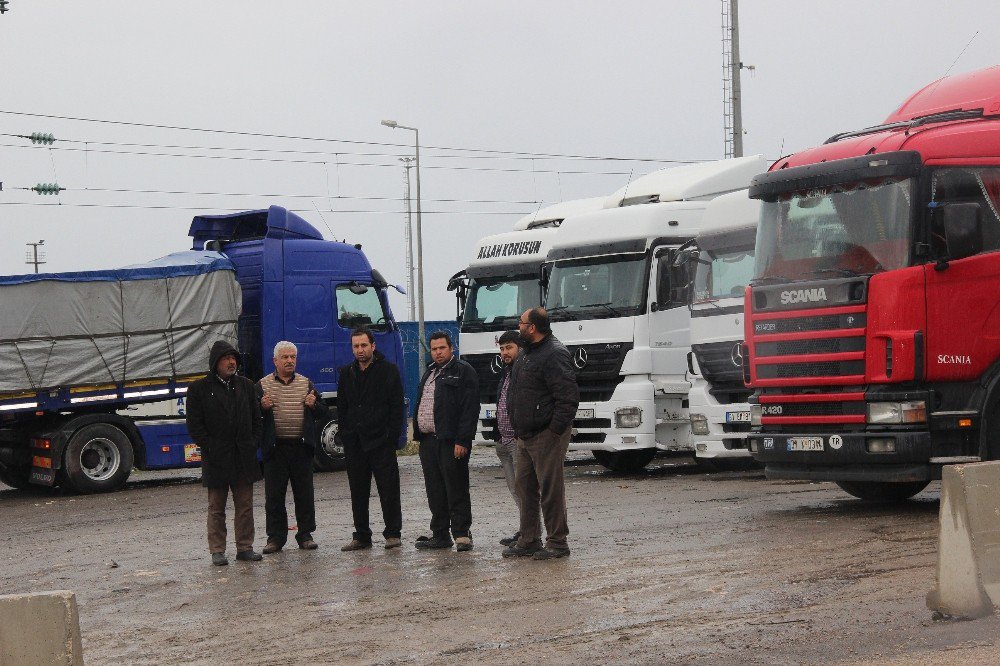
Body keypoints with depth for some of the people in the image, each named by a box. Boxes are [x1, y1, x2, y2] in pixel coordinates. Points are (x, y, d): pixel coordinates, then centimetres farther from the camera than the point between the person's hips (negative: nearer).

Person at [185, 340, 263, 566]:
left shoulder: (245, 386, 13)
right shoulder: (200, 389, 0)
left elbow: (256, 418, 15)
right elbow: (194, 425, -3)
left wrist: (253, 443, 3)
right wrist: (210, 447, -10)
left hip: (244, 457, 4)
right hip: (216, 460, -3)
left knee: (245, 506, 6)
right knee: (217, 507, 3)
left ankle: (245, 547, 13)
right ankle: (217, 551, 7)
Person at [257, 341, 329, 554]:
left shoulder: (306, 384, 12)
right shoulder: (263, 385, 5)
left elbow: (324, 414, 13)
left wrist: (314, 405, -8)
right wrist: (262, 407, -16)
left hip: (302, 447, 2)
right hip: (275, 448, -1)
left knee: (304, 494, 4)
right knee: (274, 495, 2)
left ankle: (305, 535, 13)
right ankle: (275, 537, 9)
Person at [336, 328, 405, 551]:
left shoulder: (388, 371, 0)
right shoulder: (347, 373, 13)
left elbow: (397, 407, -3)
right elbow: (341, 408, 17)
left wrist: (391, 435, -11)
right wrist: (344, 434, 6)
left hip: (381, 441, -5)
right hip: (354, 444, 5)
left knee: (389, 490, -2)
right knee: (358, 493, 8)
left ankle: (393, 533, 5)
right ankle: (361, 535, 15)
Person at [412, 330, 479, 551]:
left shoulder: (463, 372, -5)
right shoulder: (429, 372, 21)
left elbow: (470, 409, -12)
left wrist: (462, 441, -18)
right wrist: (418, 434, 14)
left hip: (451, 441, -8)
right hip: (428, 440, 8)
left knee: (456, 490, -4)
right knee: (435, 491, 10)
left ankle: (462, 534, 1)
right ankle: (440, 535, 16)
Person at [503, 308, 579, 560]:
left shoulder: (554, 354, -15)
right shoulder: (528, 353, 17)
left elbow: (568, 396, -20)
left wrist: (555, 429, -20)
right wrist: (519, 430, 18)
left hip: (546, 435, -10)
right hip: (526, 435, 10)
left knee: (550, 488, -5)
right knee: (526, 486, 13)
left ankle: (557, 542, 3)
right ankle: (528, 540, 21)